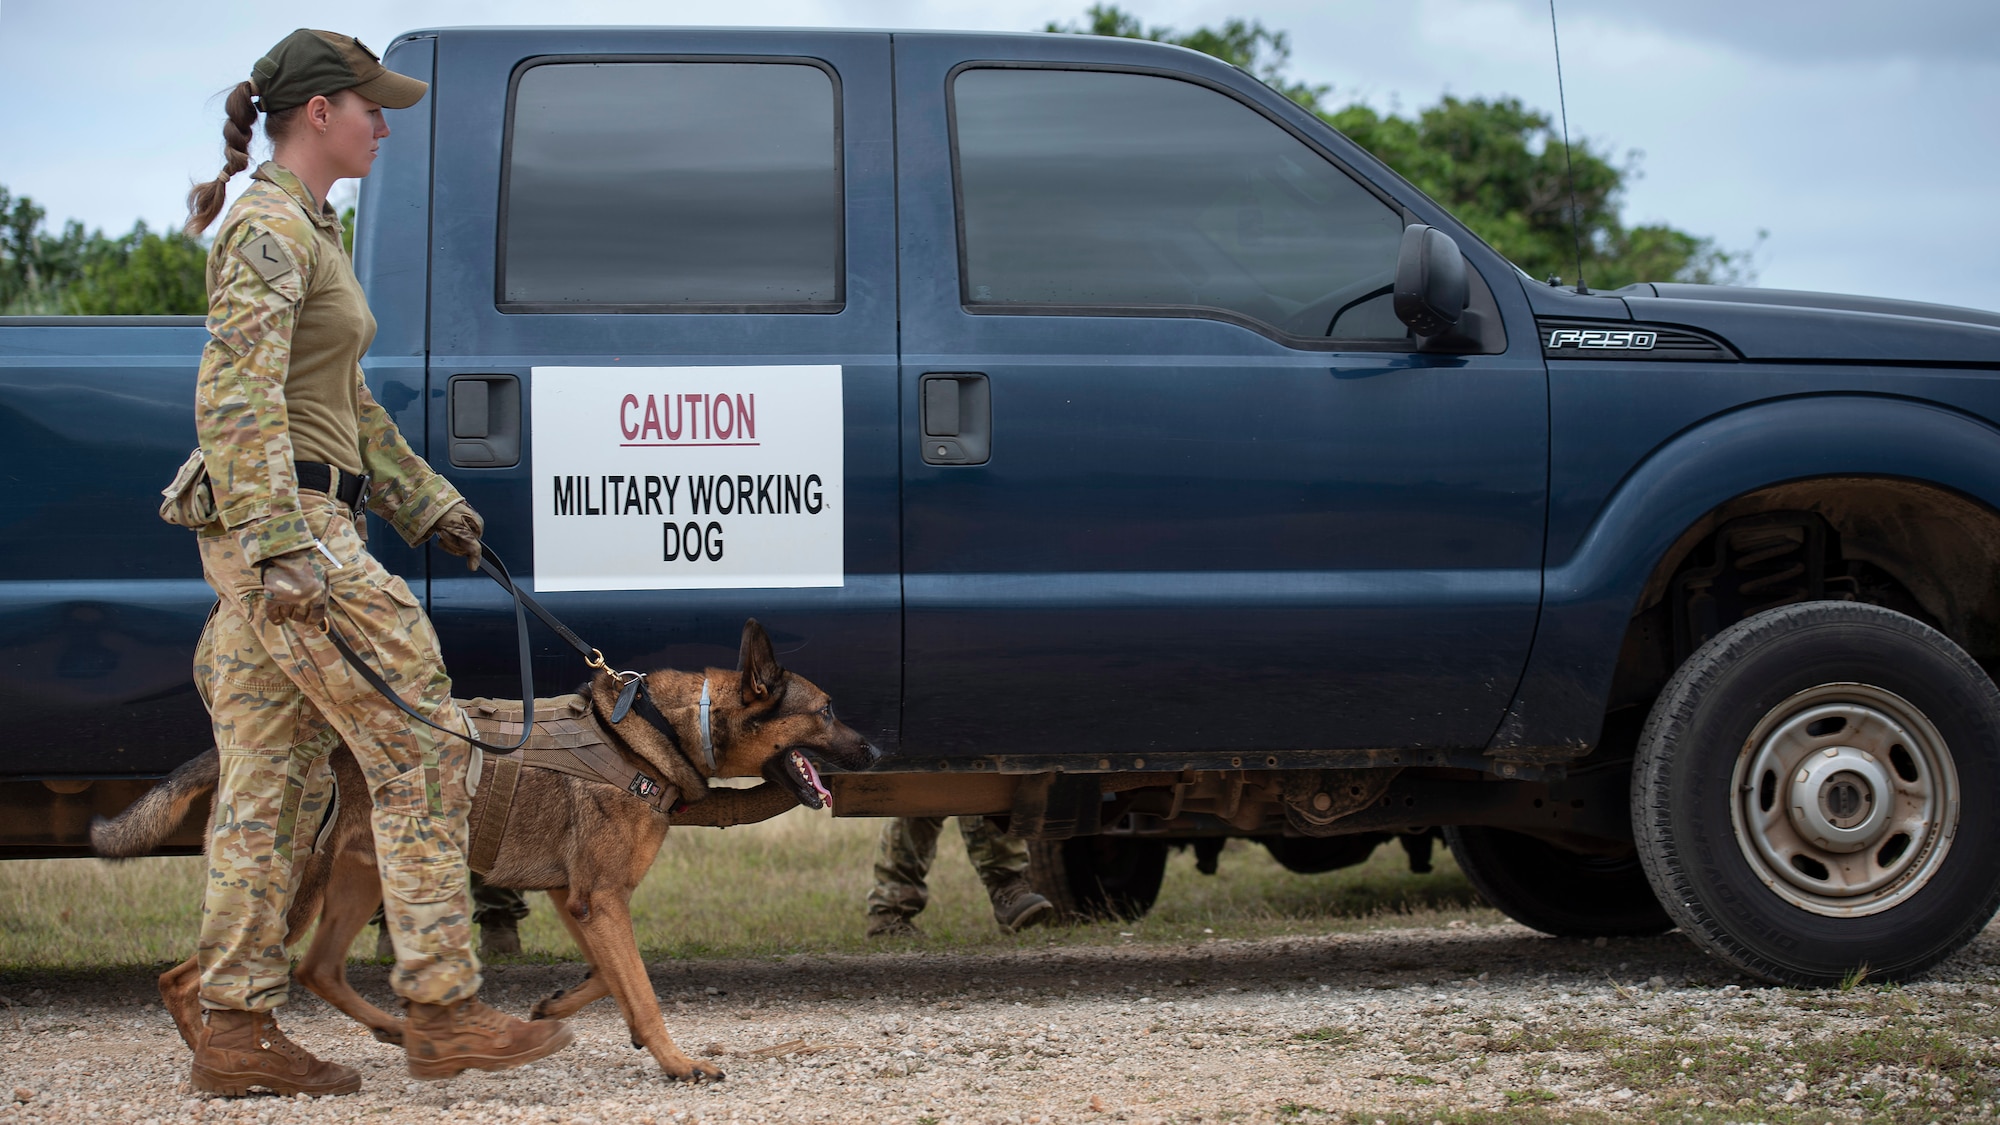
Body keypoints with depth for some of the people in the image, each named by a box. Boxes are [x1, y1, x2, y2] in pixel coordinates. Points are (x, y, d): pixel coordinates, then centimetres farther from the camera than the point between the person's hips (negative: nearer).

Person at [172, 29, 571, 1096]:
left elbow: (347, 403, 28)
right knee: (419, 747, -8)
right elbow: (237, 397, -22)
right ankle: (442, 1011, -6)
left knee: (275, 784, 8)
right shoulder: (268, 229, -12)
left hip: (276, 533, 10)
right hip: (290, 521, -10)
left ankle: (235, 1029, 8)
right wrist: (281, 550, -28)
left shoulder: (307, 229, 20)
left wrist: (428, 503, 26)